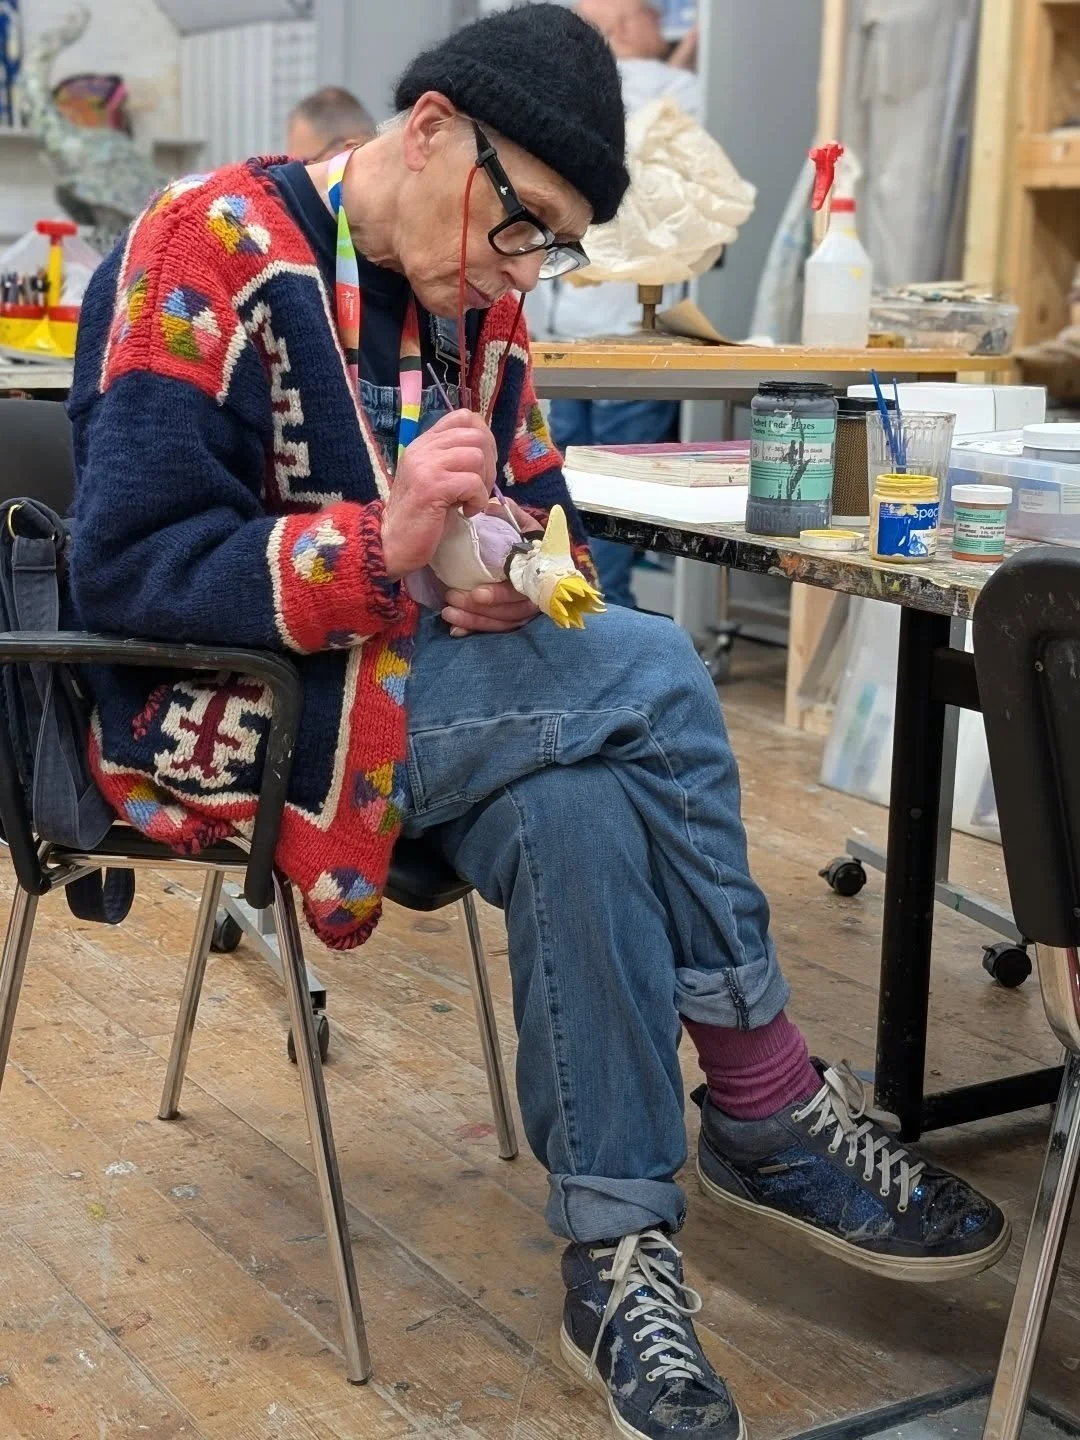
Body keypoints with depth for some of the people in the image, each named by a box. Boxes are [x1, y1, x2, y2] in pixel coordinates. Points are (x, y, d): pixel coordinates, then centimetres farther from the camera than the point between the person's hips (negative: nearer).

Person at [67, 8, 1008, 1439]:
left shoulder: (473, 301, 9)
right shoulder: (215, 252, -14)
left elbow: (539, 507, 15)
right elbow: (124, 570, -19)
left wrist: (525, 577, -10)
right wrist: (380, 546, -30)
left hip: (399, 690, 7)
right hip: (217, 714, -7)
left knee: (582, 811, -26)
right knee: (649, 674, -23)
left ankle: (620, 1247, -15)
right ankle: (770, 1106, -9)